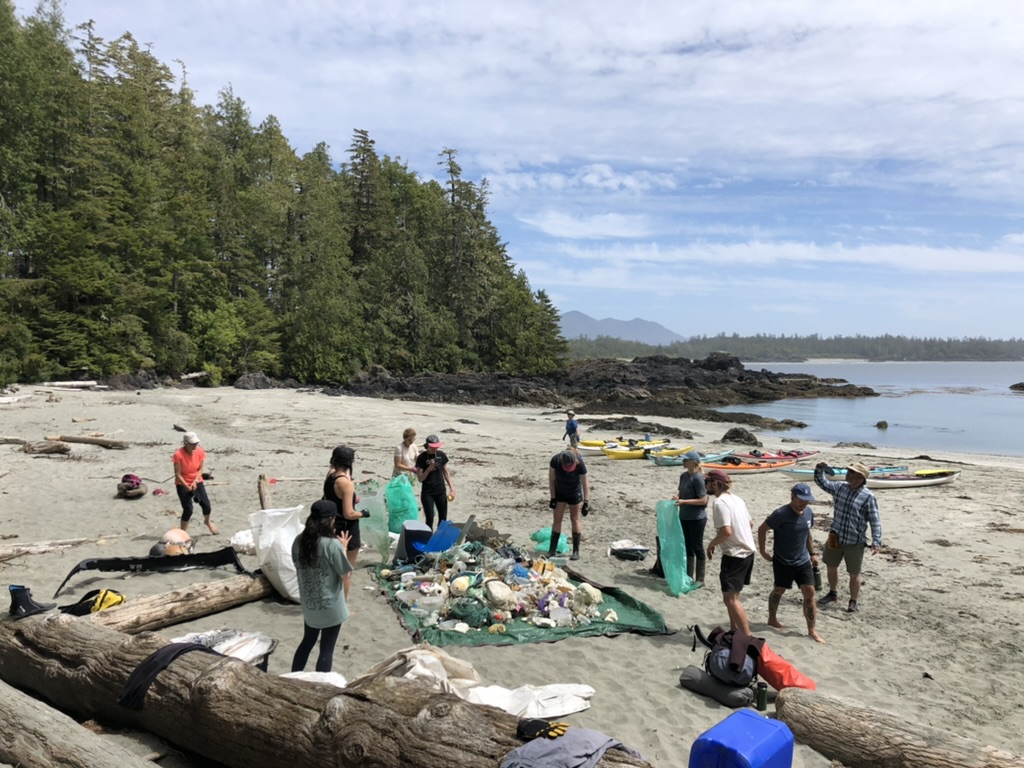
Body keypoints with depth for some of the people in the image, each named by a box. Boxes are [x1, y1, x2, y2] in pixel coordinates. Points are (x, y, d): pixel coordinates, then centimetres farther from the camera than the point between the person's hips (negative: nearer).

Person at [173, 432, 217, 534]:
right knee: (188, 509, -10)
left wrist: (195, 482, -18)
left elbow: (200, 469, -4)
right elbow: (177, 474, -18)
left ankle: (207, 521, 32)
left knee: (206, 504, -1)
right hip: (182, 484, -4)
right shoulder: (178, 455, -22)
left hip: (197, 482, 4)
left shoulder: (200, 452, -11)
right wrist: (187, 486, -26)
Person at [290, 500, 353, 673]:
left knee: (307, 642, 25)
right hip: (331, 607, -6)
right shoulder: (333, 544, -24)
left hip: (308, 605, 6)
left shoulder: (299, 541, -5)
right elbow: (345, 575, -14)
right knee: (326, 650, 8)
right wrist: (343, 548, -4)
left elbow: (298, 569, 9)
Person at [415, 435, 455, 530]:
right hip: (427, 493, -4)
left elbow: (446, 472, 9)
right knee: (430, 519, -5)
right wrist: (429, 469, -23)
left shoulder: (441, 455, 0)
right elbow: (420, 478, -8)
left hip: (441, 491, 4)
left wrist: (451, 488, 4)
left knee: (443, 519, 7)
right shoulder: (422, 458, -10)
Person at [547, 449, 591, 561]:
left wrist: (586, 502, -22)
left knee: (575, 519, 3)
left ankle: (576, 551, 9)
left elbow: (585, 484, -20)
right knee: (557, 520, 4)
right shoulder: (555, 460, -27)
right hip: (559, 492, 2)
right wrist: (553, 498, -11)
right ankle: (552, 550, 11)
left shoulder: (580, 465, -30)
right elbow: (551, 479, -14)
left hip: (574, 493, -2)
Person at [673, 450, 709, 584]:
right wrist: (677, 497, -5)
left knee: (697, 547, 3)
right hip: (684, 517, 8)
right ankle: (689, 576, 26)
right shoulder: (684, 476, 5)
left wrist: (684, 501, -23)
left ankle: (700, 579, 14)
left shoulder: (698, 478, -17)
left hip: (697, 518, -7)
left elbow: (703, 500, -18)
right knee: (688, 546, 15)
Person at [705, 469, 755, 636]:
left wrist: (711, 544, -11)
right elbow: (749, 523, 20)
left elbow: (726, 531, -26)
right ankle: (734, 631, 30)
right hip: (748, 552, 10)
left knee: (730, 599, -6)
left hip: (735, 554, -10)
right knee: (731, 595, 21)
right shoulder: (736, 498, 11)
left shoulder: (720, 502, -18)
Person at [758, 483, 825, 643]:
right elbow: (762, 529, -15)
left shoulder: (809, 512, -1)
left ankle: (812, 630, 8)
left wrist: (812, 553, 15)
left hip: (803, 561, 5)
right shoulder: (781, 514, -22)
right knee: (779, 591, 12)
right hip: (783, 562, -5)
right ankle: (772, 619, 34)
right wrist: (762, 551, -12)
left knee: (809, 592, 0)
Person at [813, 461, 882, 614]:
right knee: (831, 566, 19)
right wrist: (820, 469, -4)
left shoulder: (868, 497, -15)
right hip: (836, 538, 5)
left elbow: (875, 521, -14)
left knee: (854, 574, 7)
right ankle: (833, 594, 40)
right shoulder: (840, 488, 0)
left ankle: (853, 602, 25)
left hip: (855, 542, -5)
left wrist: (876, 541, -22)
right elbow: (821, 482, 14)